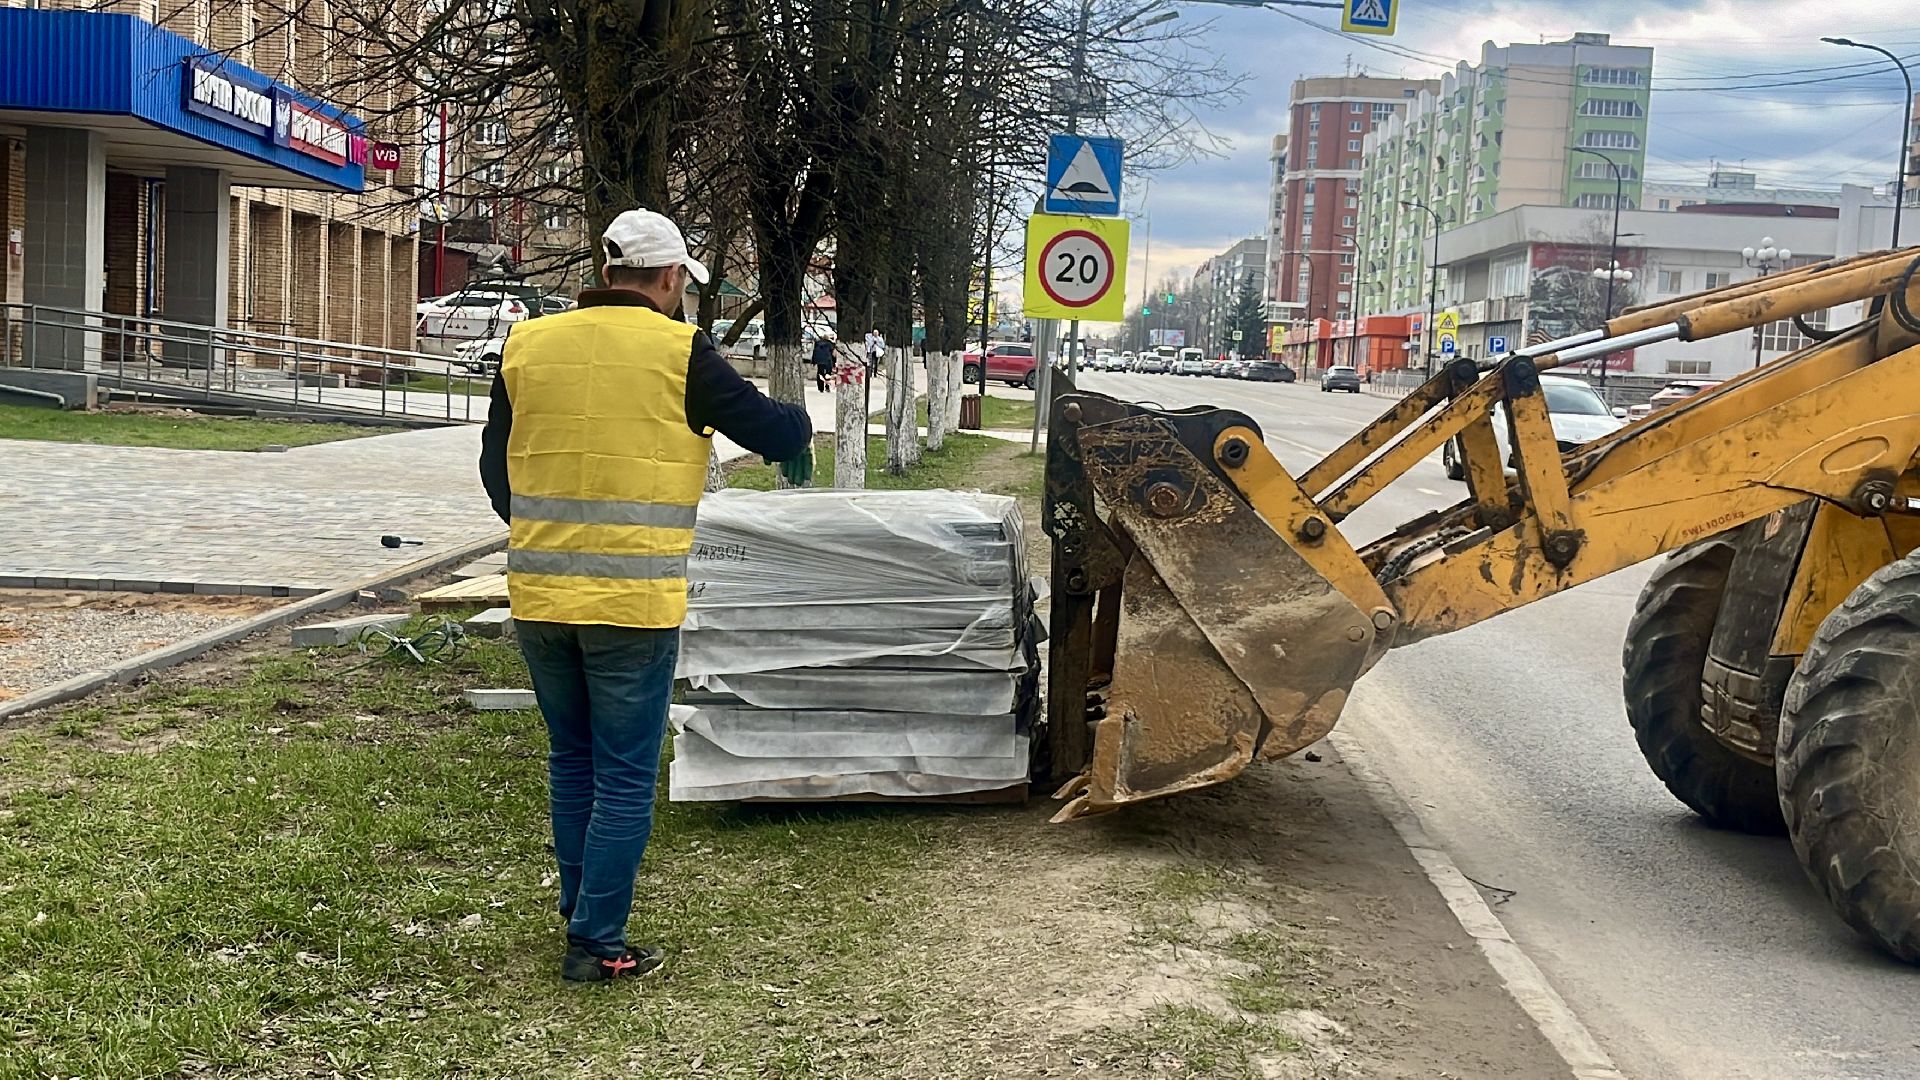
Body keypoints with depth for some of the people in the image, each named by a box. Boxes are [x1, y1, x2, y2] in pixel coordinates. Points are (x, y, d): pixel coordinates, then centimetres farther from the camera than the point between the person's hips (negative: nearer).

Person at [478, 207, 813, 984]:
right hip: (633, 601, -5)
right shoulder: (678, 352, -8)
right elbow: (769, 429, 0)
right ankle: (597, 946, 9)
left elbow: (495, 464, 15)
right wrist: (799, 430, 23)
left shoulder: (528, 344, 5)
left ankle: (579, 915, 31)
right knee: (625, 778, 6)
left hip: (539, 596, 5)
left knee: (571, 761, 20)